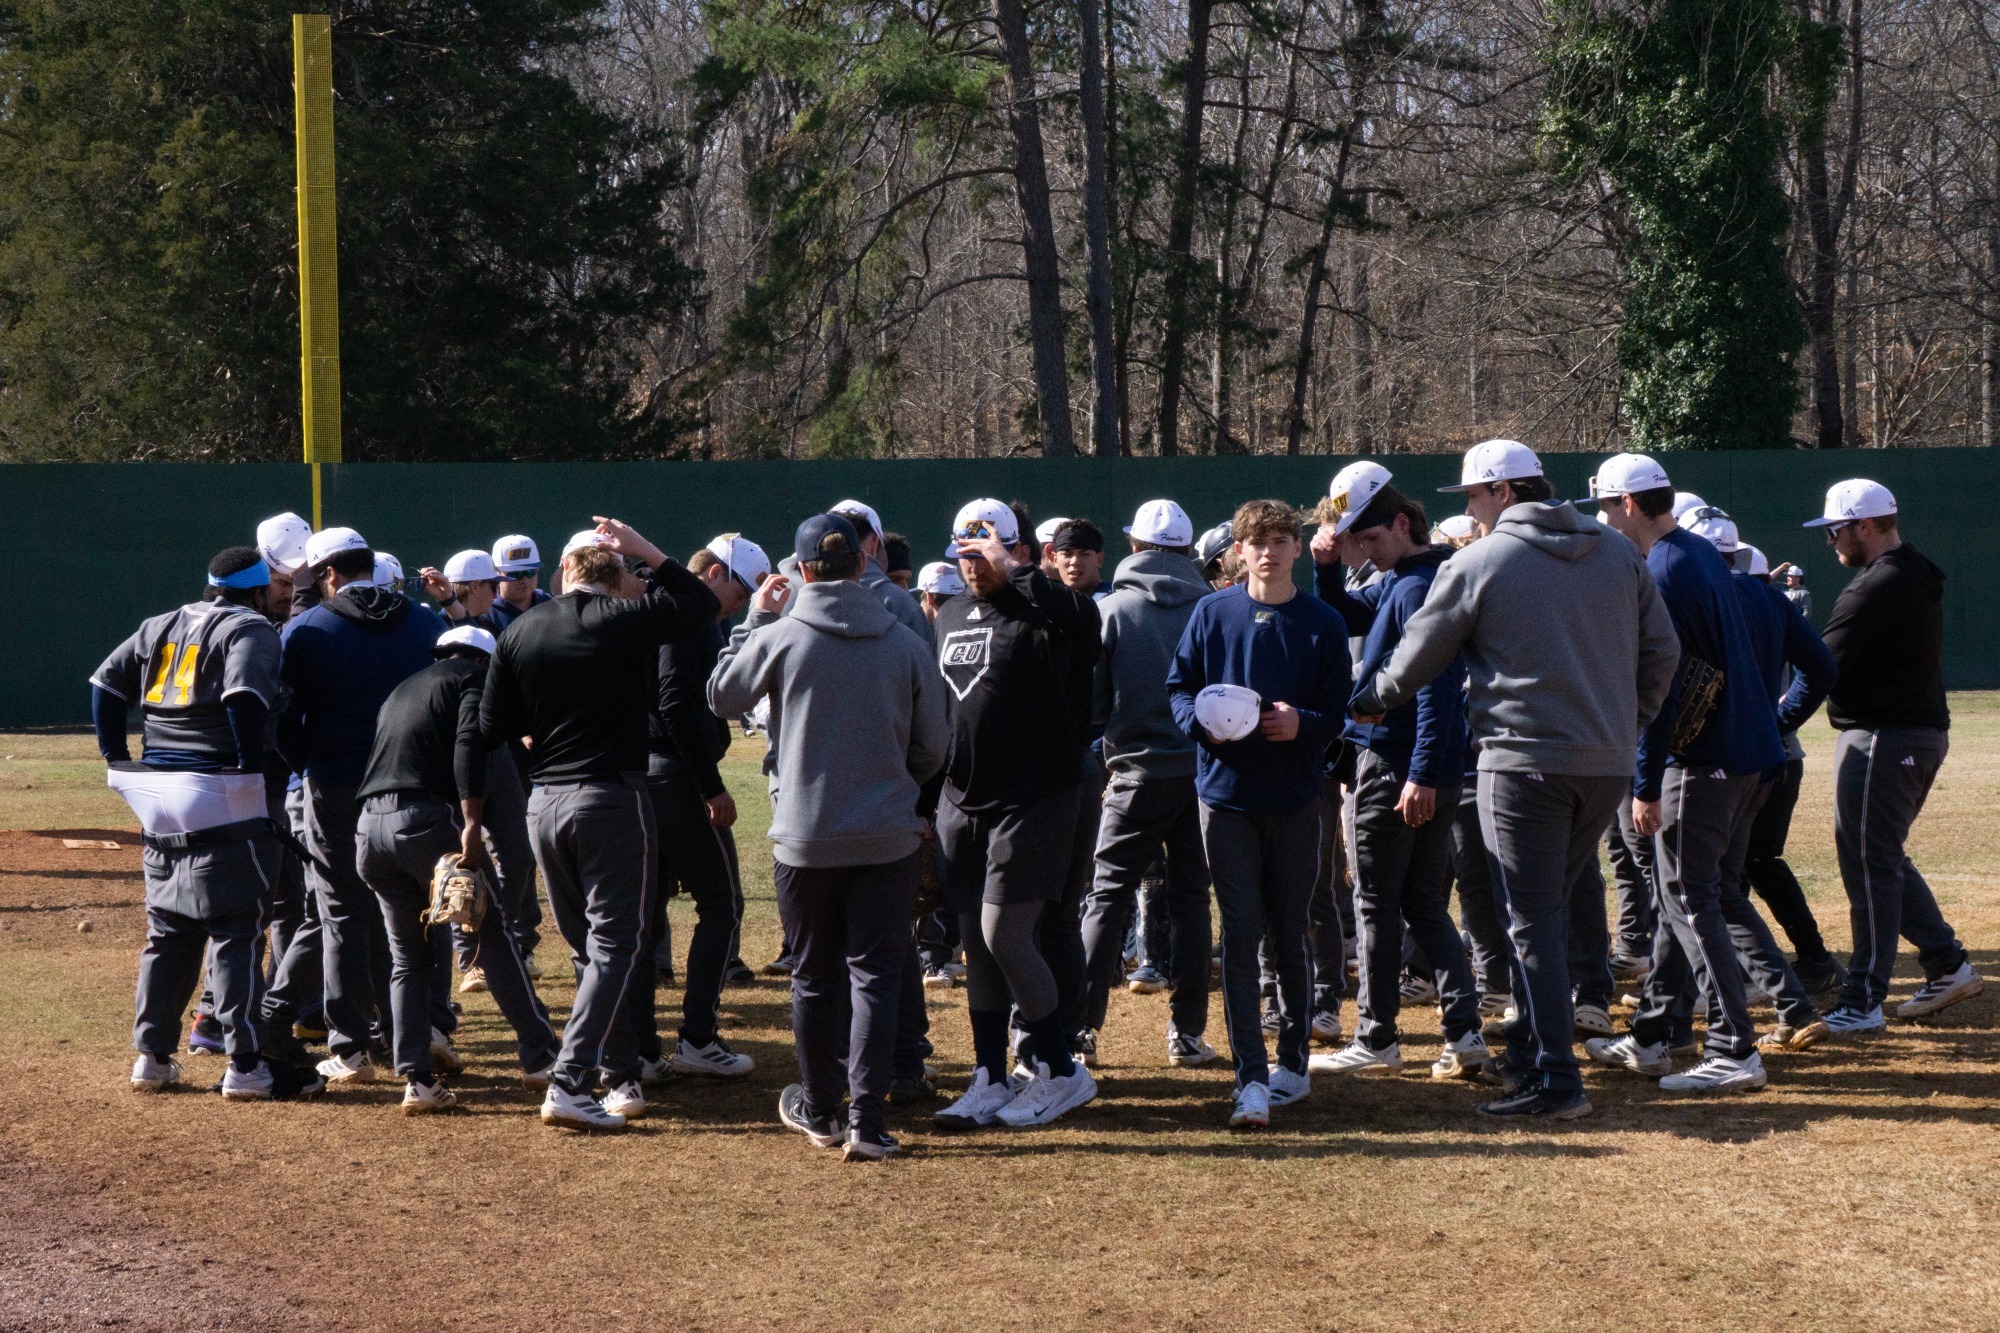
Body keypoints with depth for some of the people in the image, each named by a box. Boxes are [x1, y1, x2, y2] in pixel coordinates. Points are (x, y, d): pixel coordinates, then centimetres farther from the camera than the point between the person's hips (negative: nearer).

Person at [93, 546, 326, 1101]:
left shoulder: (160, 628, 17)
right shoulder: (251, 630, -4)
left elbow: (106, 682, 13)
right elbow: (244, 694, -21)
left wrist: (117, 759, 12)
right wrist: (251, 766, -16)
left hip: (160, 803, 7)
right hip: (225, 803, -7)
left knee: (168, 932, 16)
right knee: (236, 934, -5)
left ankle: (152, 1056, 18)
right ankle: (246, 1066, -7)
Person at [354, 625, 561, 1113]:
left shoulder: (403, 690, 31)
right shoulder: (476, 677, 10)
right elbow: (469, 745, -9)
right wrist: (472, 826, -19)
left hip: (369, 828, 6)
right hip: (428, 820, -6)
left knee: (408, 954, 14)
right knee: (493, 934, 5)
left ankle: (417, 1079, 7)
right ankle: (539, 1057, 7)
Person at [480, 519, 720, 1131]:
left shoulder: (519, 632, 3)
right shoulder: (629, 619, -8)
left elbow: (492, 727, 6)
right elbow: (704, 601, 8)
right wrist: (647, 552, 11)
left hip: (544, 805, 5)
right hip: (613, 799, -5)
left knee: (590, 945, 15)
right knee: (613, 945, -2)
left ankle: (621, 1078, 18)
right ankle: (569, 1083, -13)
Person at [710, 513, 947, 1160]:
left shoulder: (780, 636, -10)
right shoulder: (906, 643, -5)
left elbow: (722, 696, 7)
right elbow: (932, 748, 3)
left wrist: (755, 617, 14)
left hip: (804, 839, 0)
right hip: (887, 838, 0)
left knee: (814, 978, 14)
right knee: (875, 975, 4)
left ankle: (820, 1111, 26)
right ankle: (866, 1122, -4)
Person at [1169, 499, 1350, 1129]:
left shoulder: (1321, 622, 2)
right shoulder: (1211, 614, 3)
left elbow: (1340, 710, 3)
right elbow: (1178, 687, 7)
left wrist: (1303, 723, -18)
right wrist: (1202, 721, -13)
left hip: (1295, 797, 1)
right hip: (1226, 793, 0)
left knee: (1289, 935, 10)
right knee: (1240, 934, -6)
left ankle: (1293, 1060, 25)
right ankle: (1252, 1078, -8)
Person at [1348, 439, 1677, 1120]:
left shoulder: (1479, 562, -5)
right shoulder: (1619, 553, 10)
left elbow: (1417, 657, 4)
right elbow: (1661, 648, 12)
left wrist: (1365, 701, 22)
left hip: (1525, 761, -6)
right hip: (1608, 763, 6)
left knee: (1531, 922, -3)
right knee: (1550, 909, 18)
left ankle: (1555, 1080, -8)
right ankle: (1530, 1053, 24)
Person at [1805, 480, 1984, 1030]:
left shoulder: (1878, 586, -16)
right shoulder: (1920, 580, 17)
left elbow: (1825, 665, -20)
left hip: (1882, 737, -10)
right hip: (1925, 732, 10)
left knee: (1868, 863, -7)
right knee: (1884, 857, 20)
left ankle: (1862, 1003, -5)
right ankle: (1948, 966, 20)